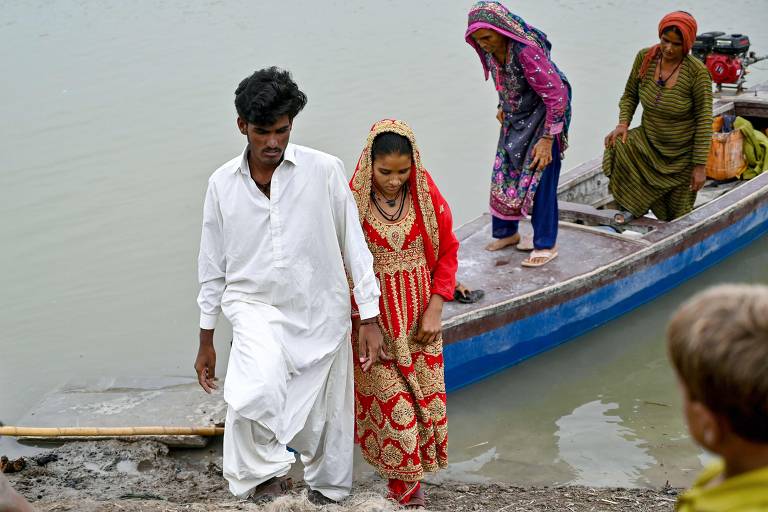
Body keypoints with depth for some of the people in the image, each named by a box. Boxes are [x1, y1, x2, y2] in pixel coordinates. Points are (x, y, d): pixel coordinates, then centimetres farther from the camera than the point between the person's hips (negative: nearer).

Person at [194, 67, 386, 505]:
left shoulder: (325, 171, -9)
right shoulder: (223, 184, -1)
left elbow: (354, 245, -4)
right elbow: (213, 267, 7)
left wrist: (371, 320, -6)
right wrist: (206, 341, 10)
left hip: (322, 316, 0)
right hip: (256, 307, 0)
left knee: (324, 420, 10)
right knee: (255, 394, -28)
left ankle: (328, 493, 36)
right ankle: (268, 469, 0)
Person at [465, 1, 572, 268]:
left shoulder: (527, 51, -34)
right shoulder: (489, 47, -10)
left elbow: (557, 95, -29)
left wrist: (547, 139, -26)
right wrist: (502, 106, 13)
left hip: (543, 116, -8)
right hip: (515, 118, 8)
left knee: (539, 179, -6)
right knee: (503, 174, 12)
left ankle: (545, 246, 6)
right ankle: (507, 232, 29)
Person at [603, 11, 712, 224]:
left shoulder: (697, 72, -23)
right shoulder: (645, 58, -11)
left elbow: (704, 120, -17)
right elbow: (630, 94, 4)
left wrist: (700, 166, -17)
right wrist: (623, 123, -15)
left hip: (682, 153, -3)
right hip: (648, 140, 3)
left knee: (678, 213, 6)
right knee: (617, 148, -27)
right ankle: (633, 205, -6)